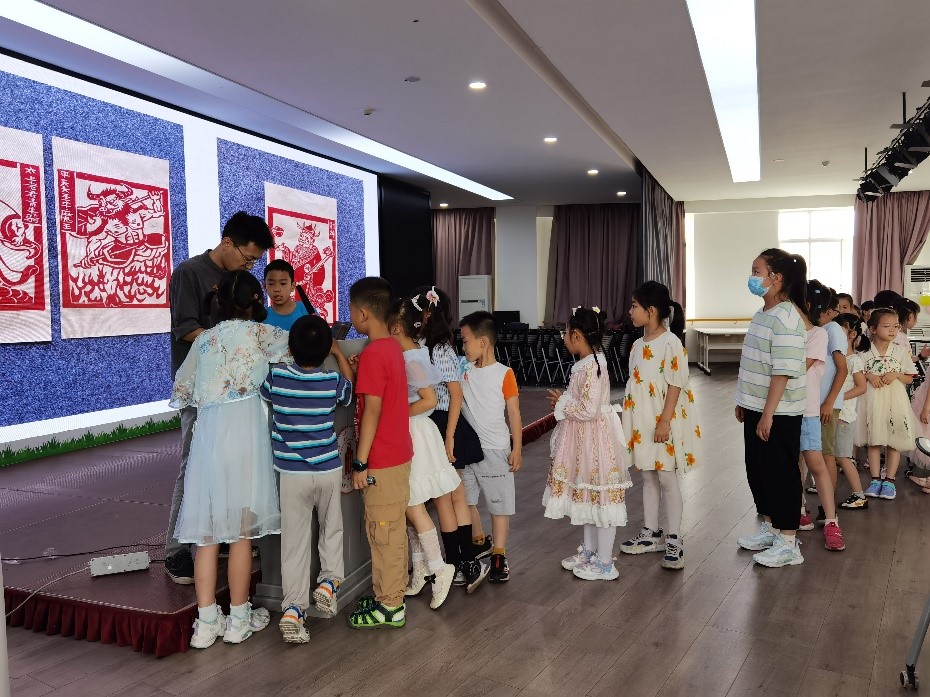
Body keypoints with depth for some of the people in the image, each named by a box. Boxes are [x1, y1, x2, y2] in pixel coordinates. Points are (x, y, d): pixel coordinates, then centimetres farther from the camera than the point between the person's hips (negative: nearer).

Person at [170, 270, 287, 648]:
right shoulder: (258, 333, 3)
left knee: (207, 530, 8)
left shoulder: (204, 339, 17)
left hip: (207, 430, 4)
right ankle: (239, 619, 15)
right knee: (242, 529, 4)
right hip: (244, 429, -4)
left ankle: (206, 622, 12)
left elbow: (180, 393, 20)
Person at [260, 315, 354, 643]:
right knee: (331, 529, 23)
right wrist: (339, 354, 25)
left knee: (294, 542, 6)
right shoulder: (333, 381, -7)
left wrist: (287, 356, 24)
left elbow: (263, 393, 15)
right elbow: (351, 388, 16)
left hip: (291, 472, 0)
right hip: (329, 469, 0)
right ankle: (330, 579, 11)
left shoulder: (276, 376, -8)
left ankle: (292, 607, 2)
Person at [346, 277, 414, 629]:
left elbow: (372, 410, -22)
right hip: (398, 454, 9)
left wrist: (360, 462, -19)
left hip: (381, 461, -9)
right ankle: (391, 595, 30)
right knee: (392, 529, 17)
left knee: (383, 532, 2)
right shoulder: (393, 347, 9)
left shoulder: (372, 354, -19)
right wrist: (356, 371, 7)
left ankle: (389, 607, 14)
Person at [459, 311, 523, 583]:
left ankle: (499, 557, 16)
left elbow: (514, 413, -5)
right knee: (465, 502, 11)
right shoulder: (462, 371, 3)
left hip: (495, 450, -4)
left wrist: (517, 449, -6)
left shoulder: (504, 374, -9)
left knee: (499, 504, 6)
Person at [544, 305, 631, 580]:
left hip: (594, 438, -10)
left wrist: (562, 402, -14)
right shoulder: (587, 363, 8)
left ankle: (604, 563, 13)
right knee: (586, 494, 20)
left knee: (599, 497, 1)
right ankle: (589, 550, 35)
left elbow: (588, 410, -27)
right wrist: (564, 401, 4)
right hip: (584, 439, 10)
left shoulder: (592, 367, -23)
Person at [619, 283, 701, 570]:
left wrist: (665, 422, -20)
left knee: (667, 479, 0)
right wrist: (630, 421, 15)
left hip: (663, 422, -7)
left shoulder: (670, 343, -15)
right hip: (642, 422, 7)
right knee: (648, 477, 14)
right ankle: (651, 533, 25)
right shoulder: (638, 345, 9)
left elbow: (675, 386, -17)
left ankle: (673, 540, 11)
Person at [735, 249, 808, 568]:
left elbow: (784, 372, -23)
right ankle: (770, 528, 34)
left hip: (777, 414, -10)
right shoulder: (763, 314, 10)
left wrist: (768, 415, -23)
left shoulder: (785, 319, -20)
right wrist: (744, 402, 20)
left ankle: (788, 544, 13)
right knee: (757, 470, 18)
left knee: (781, 474, 1)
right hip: (756, 409, 10)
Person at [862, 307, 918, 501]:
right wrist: (869, 376, -13)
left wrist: (896, 374, -11)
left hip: (895, 400, 1)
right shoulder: (865, 352, -1)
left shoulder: (901, 352, 3)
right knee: (874, 440, 4)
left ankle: (889, 480, 12)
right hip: (873, 399, -1)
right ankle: (875, 479, 13)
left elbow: (909, 378, 7)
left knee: (894, 441, 3)